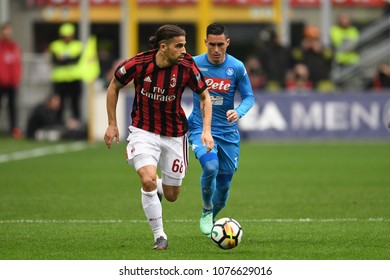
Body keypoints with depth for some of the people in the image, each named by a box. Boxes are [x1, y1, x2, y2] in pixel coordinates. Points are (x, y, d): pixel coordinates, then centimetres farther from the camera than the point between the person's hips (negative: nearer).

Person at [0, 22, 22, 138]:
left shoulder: (15, 47, 9)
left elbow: (18, 64, 10)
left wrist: (17, 79, 4)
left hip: (12, 82, 4)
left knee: (12, 104, 7)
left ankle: (14, 128, 9)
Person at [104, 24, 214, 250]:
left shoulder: (187, 66, -16)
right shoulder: (138, 64, -18)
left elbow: (205, 96, -2)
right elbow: (114, 86, 0)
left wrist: (206, 130, -13)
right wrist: (112, 124, 0)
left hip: (174, 134, 2)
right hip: (144, 131, -2)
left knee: (172, 195, 8)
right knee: (148, 181, -24)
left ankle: (157, 185, 47)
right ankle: (159, 236, -5)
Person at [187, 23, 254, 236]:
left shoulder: (236, 67, -5)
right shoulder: (194, 64, -7)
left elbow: (248, 97, 1)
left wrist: (238, 112, -19)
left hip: (228, 133, 2)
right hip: (200, 129, -2)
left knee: (223, 184, 7)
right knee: (210, 166, -30)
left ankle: (210, 218, 37)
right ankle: (206, 211, -4)